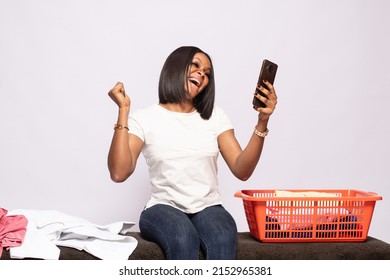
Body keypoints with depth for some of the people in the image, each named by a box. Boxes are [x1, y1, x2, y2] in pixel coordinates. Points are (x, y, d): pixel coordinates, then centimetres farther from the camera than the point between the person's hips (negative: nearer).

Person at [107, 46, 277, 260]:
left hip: (208, 208, 2)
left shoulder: (215, 116, 11)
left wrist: (262, 122, -11)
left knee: (223, 239, -33)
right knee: (183, 238, -37)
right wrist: (123, 111, -14)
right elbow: (119, 173, -13)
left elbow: (242, 170, 1)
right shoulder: (144, 118, 3)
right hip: (164, 209, -2)